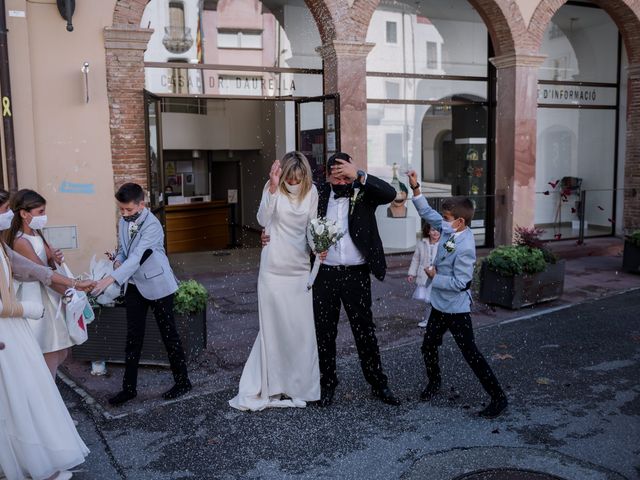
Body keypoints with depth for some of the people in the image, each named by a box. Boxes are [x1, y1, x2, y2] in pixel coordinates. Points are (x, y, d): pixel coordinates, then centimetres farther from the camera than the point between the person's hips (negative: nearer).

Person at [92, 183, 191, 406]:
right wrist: (118, 260, -9)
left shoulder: (152, 225, -22)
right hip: (134, 286, 6)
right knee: (133, 337, 9)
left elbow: (137, 257, -31)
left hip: (157, 285, -6)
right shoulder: (124, 222, 1)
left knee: (169, 334, 4)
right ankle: (129, 387, 18)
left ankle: (182, 381, 19)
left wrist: (111, 278, -42)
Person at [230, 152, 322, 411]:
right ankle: (272, 387, 17)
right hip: (274, 269, -3)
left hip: (300, 269, 3)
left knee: (302, 329, 5)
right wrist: (273, 188, -26)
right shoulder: (273, 188, -5)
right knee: (273, 327, 4)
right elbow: (263, 220, -18)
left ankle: (299, 386, 21)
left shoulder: (311, 192, 3)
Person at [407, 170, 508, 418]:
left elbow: (459, 283, -28)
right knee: (428, 346, 20)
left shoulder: (465, 248, -28)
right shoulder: (449, 230, -4)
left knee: (470, 353, -2)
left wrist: (434, 277, -16)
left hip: (456, 309, -9)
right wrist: (415, 188, -1)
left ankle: (498, 397, 10)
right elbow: (428, 213, 7)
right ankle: (434, 381, 44)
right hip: (439, 304, 9)